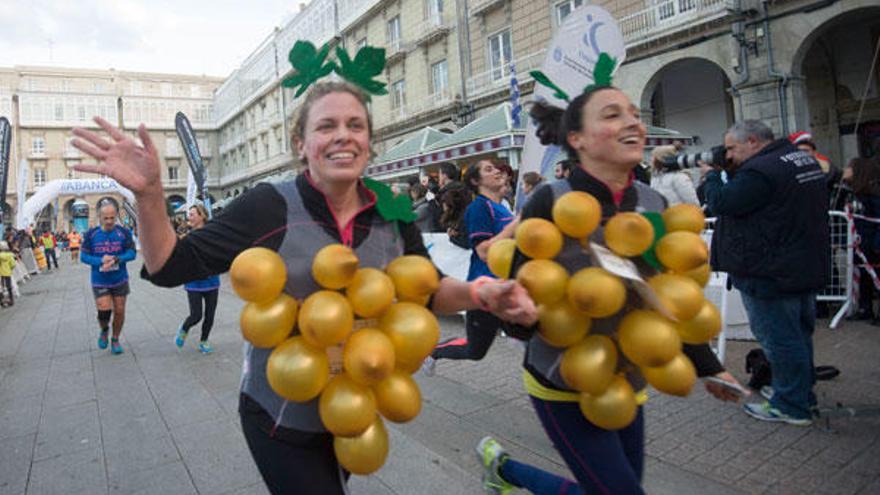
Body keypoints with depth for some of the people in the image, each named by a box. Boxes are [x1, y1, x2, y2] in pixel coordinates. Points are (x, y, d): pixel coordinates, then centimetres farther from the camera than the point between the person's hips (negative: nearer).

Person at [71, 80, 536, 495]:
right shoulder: (268, 207, -19)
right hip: (281, 416, -4)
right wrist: (149, 195, -32)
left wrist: (479, 293, -19)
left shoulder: (392, 213, -9)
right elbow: (172, 266, -14)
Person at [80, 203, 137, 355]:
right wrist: (101, 261, -22)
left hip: (120, 280, 1)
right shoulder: (91, 234, -6)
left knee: (119, 311, 8)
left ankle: (115, 340, 29)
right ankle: (104, 330, 25)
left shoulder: (124, 233, -7)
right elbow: (84, 256, -4)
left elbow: (132, 252, -8)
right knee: (104, 311, -9)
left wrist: (116, 259, -26)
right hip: (100, 282, -1)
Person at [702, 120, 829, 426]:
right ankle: (803, 394, 36)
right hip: (807, 270, 10)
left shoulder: (759, 170, -22)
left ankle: (791, 407, 13)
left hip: (771, 274, -10)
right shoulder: (805, 159, 12)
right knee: (799, 335, 21)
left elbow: (721, 203, -18)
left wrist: (711, 175, -2)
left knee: (780, 340, 2)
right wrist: (730, 173, 6)